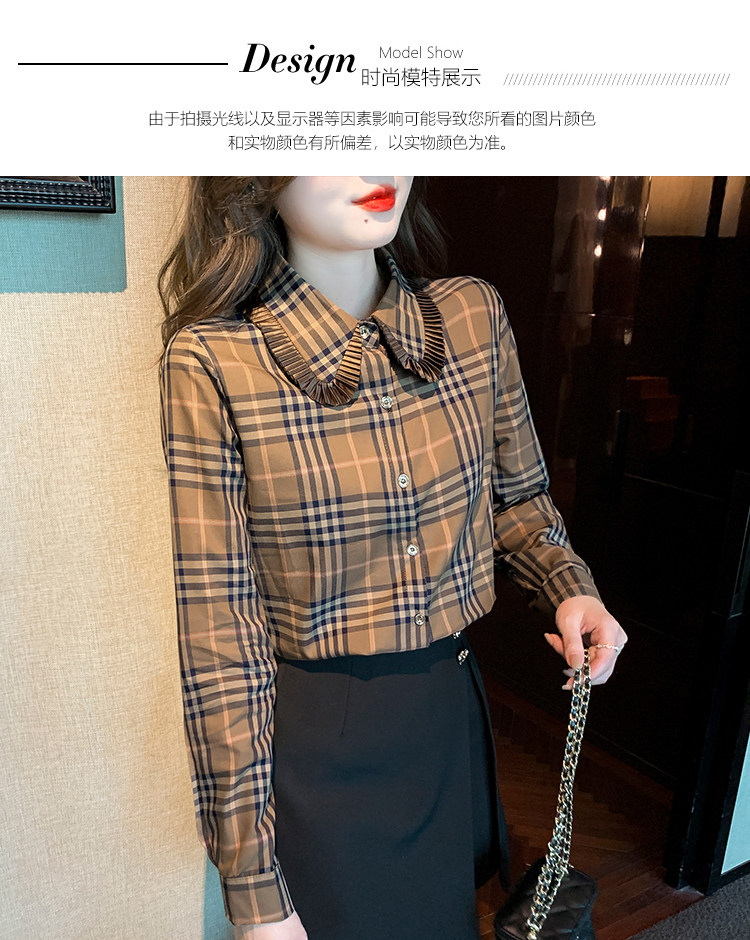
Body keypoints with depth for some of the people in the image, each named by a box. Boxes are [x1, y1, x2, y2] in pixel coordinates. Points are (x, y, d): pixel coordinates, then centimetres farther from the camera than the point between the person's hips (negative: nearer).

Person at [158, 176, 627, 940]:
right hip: (312, 747, -4)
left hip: (453, 718, 4)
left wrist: (570, 589, -10)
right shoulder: (211, 360, -19)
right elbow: (220, 630, -16)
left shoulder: (474, 316, -7)